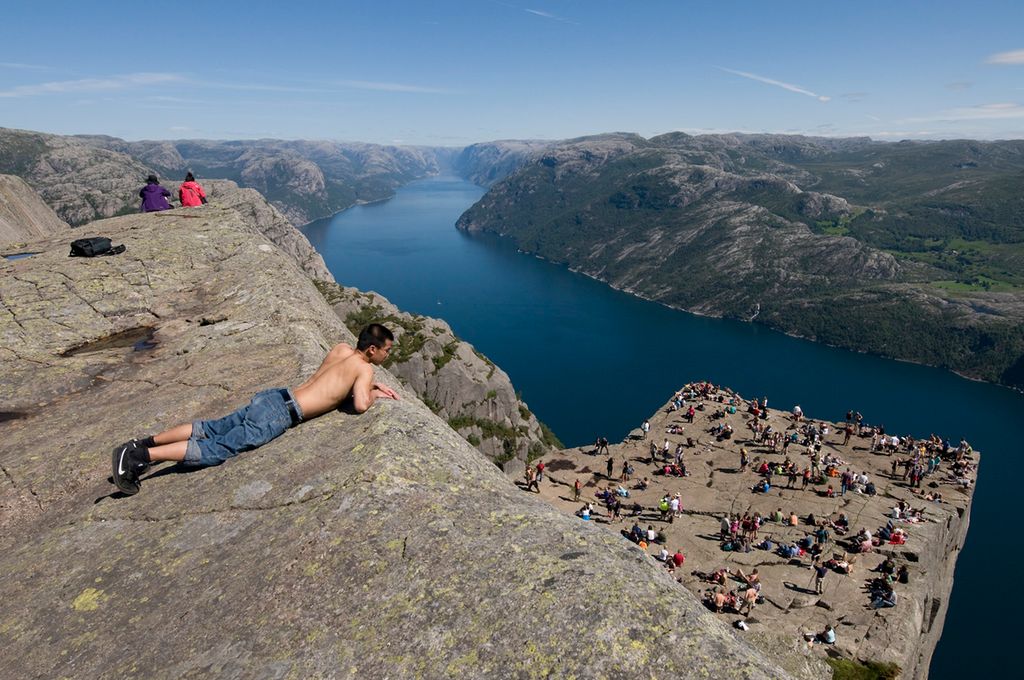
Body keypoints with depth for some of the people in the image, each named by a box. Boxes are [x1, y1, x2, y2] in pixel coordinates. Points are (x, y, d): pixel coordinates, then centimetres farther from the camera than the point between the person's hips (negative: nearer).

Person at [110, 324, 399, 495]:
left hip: (272, 397, 8)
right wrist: (372, 395, 3)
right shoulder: (364, 368, -7)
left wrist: (370, 386, 27)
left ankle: (143, 443, 8)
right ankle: (142, 456, -15)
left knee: (210, 429, 11)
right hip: (281, 413, -8)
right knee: (220, 448, -9)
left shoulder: (341, 349, 17)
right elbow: (360, 405, -20)